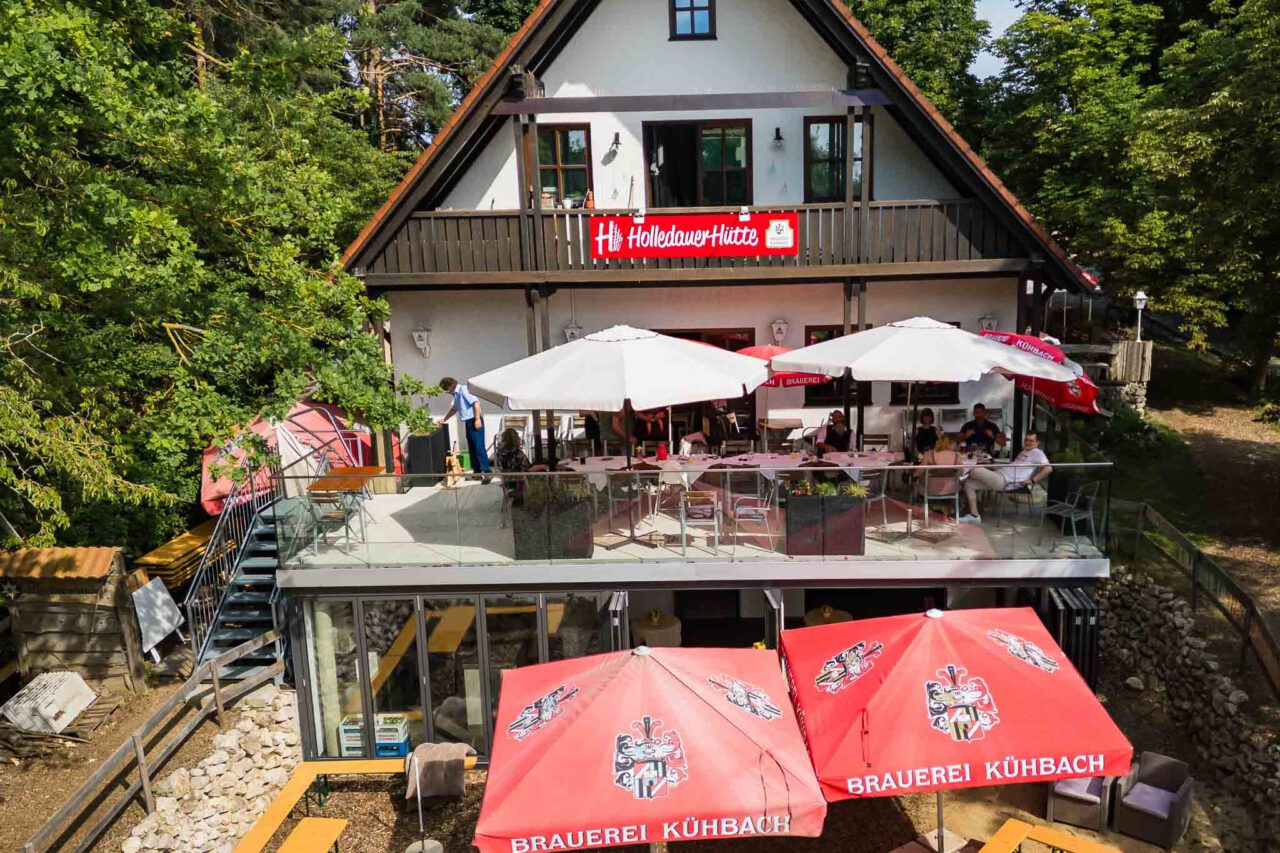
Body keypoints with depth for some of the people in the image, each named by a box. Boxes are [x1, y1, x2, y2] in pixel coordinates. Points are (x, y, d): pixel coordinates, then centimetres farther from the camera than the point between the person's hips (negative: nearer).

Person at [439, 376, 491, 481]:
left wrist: (477, 419, -26)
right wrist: (444, 419, 34)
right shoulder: (456, 394, 16)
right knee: (472, 449, 11)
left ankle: (486, 472, -9)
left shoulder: (463, 390, -13)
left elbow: (476, 402, -22)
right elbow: (454, 408, 32)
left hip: (475, 422, -10)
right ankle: (477, 472, 17)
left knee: (479, 447, -10)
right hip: (468, 422, 10)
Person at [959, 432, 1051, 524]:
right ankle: (974, 516, 2)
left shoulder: (1037, 453, -1)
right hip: (999, 475, 10)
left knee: (976, 471, -26)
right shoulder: (1024, 452, 26)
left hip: (1005, 480, -10)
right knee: (969, 483, 4)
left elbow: (1048, 468, -13)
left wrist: (1032, 481, -18)